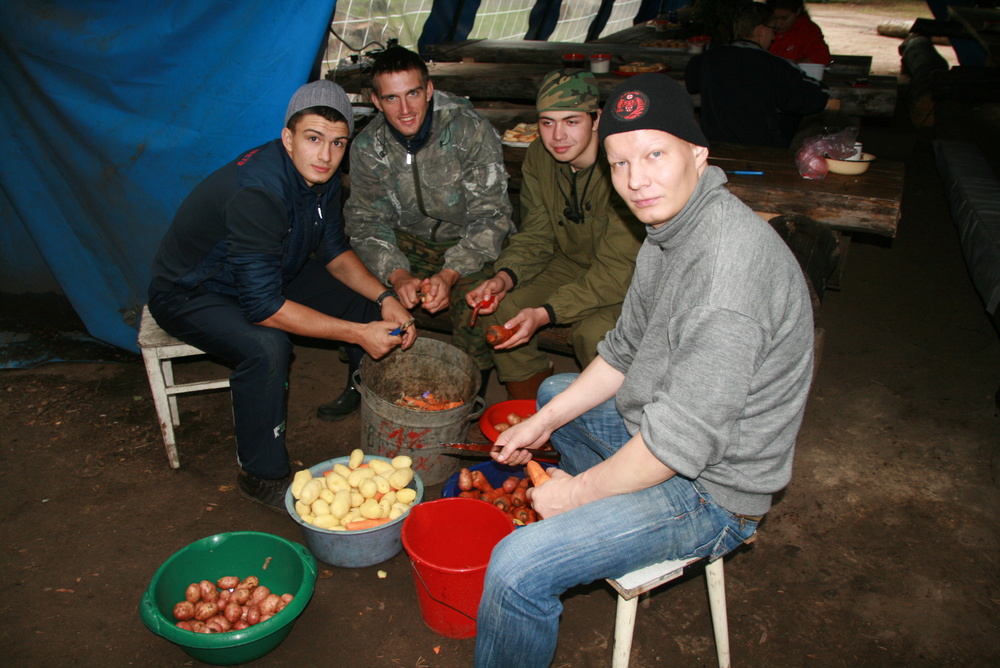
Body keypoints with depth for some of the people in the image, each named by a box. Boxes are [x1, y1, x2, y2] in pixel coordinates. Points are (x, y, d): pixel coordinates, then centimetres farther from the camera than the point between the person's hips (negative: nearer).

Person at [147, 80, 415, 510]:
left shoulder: (319, 175, -10)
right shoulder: (256, 192, -36)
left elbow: (333, 250, 3)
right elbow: (262, 305, -37)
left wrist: (384, 299, -13)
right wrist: (356, 334, -35)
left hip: (270, 273, 8)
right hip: (190, 294, -7)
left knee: (368, 308, -3)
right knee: (265, 346, -37)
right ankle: (262, 475, -14)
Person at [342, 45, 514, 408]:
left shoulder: (472, 131, -21)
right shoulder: (368, 147, -10)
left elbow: (490, 217, -21)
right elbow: (366, 221, -8)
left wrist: (449, 275, -34)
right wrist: (398, 275, -27)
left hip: (472, 244, -3)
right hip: (411, 240, 4)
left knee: (474, 302, -30)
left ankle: (472, 394, -3)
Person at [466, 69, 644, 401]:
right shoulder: (539, 157, -8)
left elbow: (617, 270, -29)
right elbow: (535, 236, -1)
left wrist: (545, 313, -36)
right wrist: (505, 277, -22)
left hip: (634, 278, -6)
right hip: (572, 263, 6)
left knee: (595, 332, -33)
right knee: (498, 308, -13)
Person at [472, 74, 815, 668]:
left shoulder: (729, 262, -32)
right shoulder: (669, 228, 1)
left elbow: (685, 439, -31)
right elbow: (625, 351, 11)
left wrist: (578, 490, -17)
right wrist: (543, 423, 7)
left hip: (710, 490, -10)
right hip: (656, 427, 10)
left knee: (517, 569, -21)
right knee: (554, 392, 29)